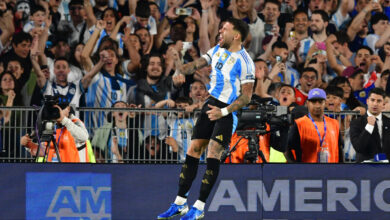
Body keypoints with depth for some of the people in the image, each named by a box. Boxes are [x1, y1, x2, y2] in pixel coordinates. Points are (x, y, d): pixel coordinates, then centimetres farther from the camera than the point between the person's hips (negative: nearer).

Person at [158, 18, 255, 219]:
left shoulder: (244, 62, -17)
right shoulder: (218, 50, 7)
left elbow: (246, 96, -18)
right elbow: (197, 64, 13)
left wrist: (224, 111, -28)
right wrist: (179, 72, -8)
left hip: (228, 111, -8)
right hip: (211, 104, 8)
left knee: (213, 155, -14)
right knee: (193, 150, 5)